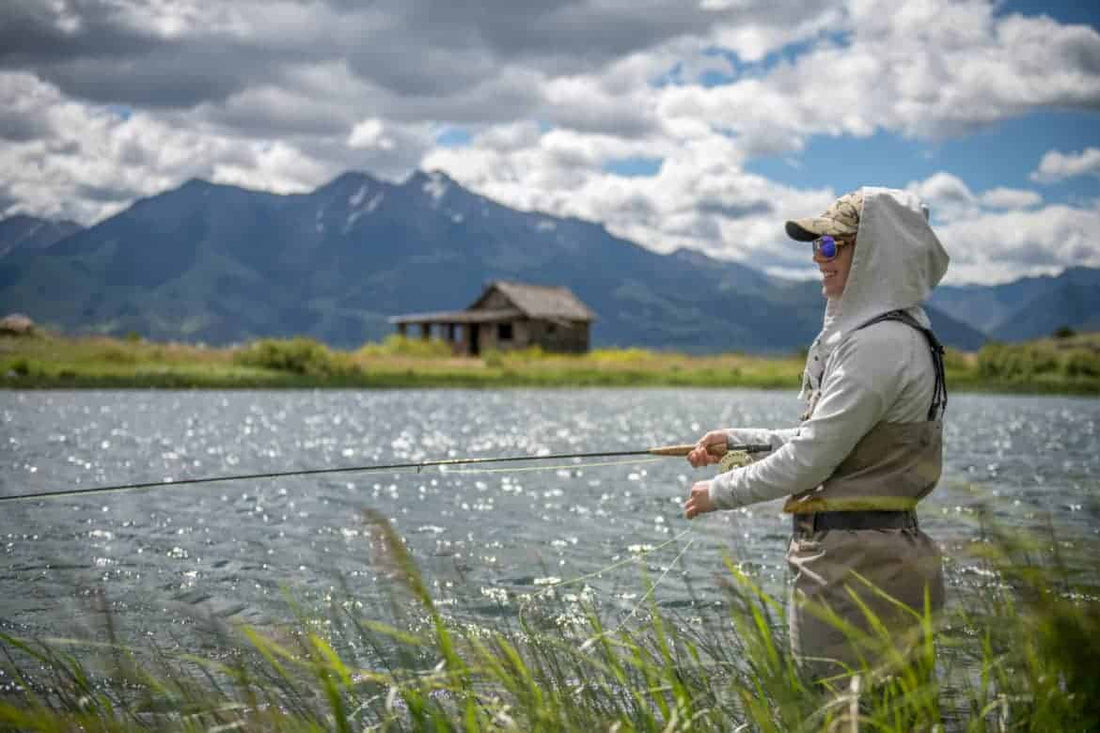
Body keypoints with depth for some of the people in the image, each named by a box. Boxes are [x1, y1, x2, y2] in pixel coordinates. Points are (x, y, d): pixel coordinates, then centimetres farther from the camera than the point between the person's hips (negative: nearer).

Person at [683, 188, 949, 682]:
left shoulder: (882, 344, -18)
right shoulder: (868, 332, 15)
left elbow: (811, 458, -19)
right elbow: (829, 439, 22)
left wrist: (721, 492, -6)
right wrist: (738, 440, 17)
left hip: (860, 565, -10)